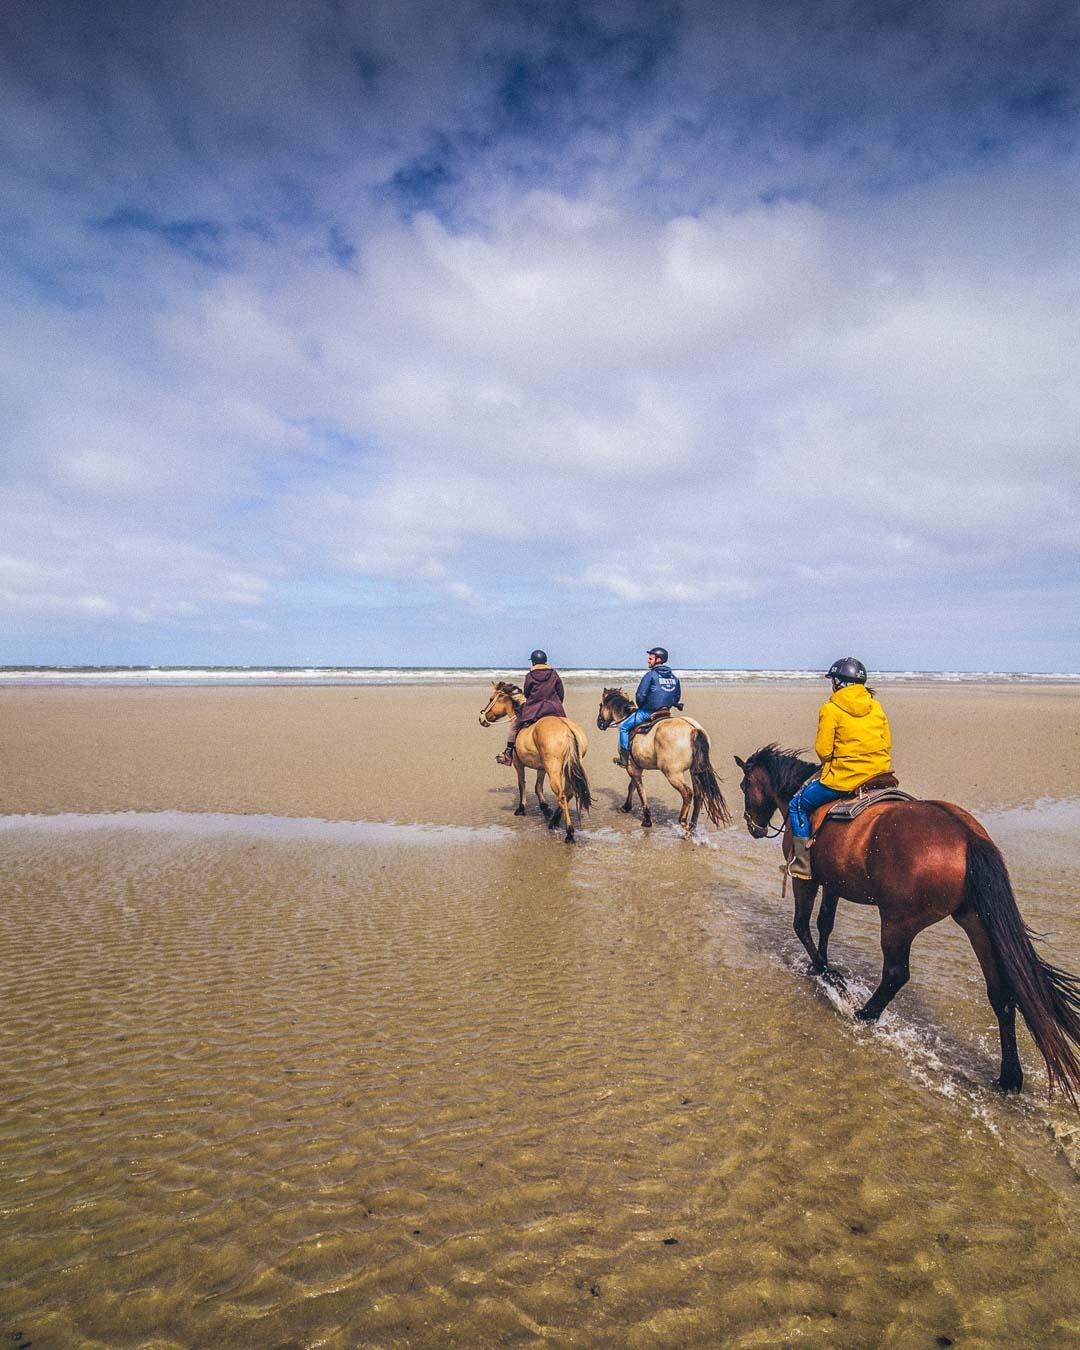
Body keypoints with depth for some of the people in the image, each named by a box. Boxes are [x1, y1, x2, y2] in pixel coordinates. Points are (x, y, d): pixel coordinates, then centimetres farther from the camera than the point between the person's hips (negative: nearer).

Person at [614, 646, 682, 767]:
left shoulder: (650, 675, -13)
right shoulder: (674, 677, 8)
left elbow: (640, 695, -15)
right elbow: (677, 697, 16)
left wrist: (640, 706, 3)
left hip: (647, 712, -7)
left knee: (624, 727, 5)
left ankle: (624, 758, 3)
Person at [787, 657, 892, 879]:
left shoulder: (831, 710, -10)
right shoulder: (876, 707, 9)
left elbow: (822, 750, -10)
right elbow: (887, 743, 12)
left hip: (842, 778, -7)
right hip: (879, 776, 7)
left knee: (798, 804, 11)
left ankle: (803, 865, 9)